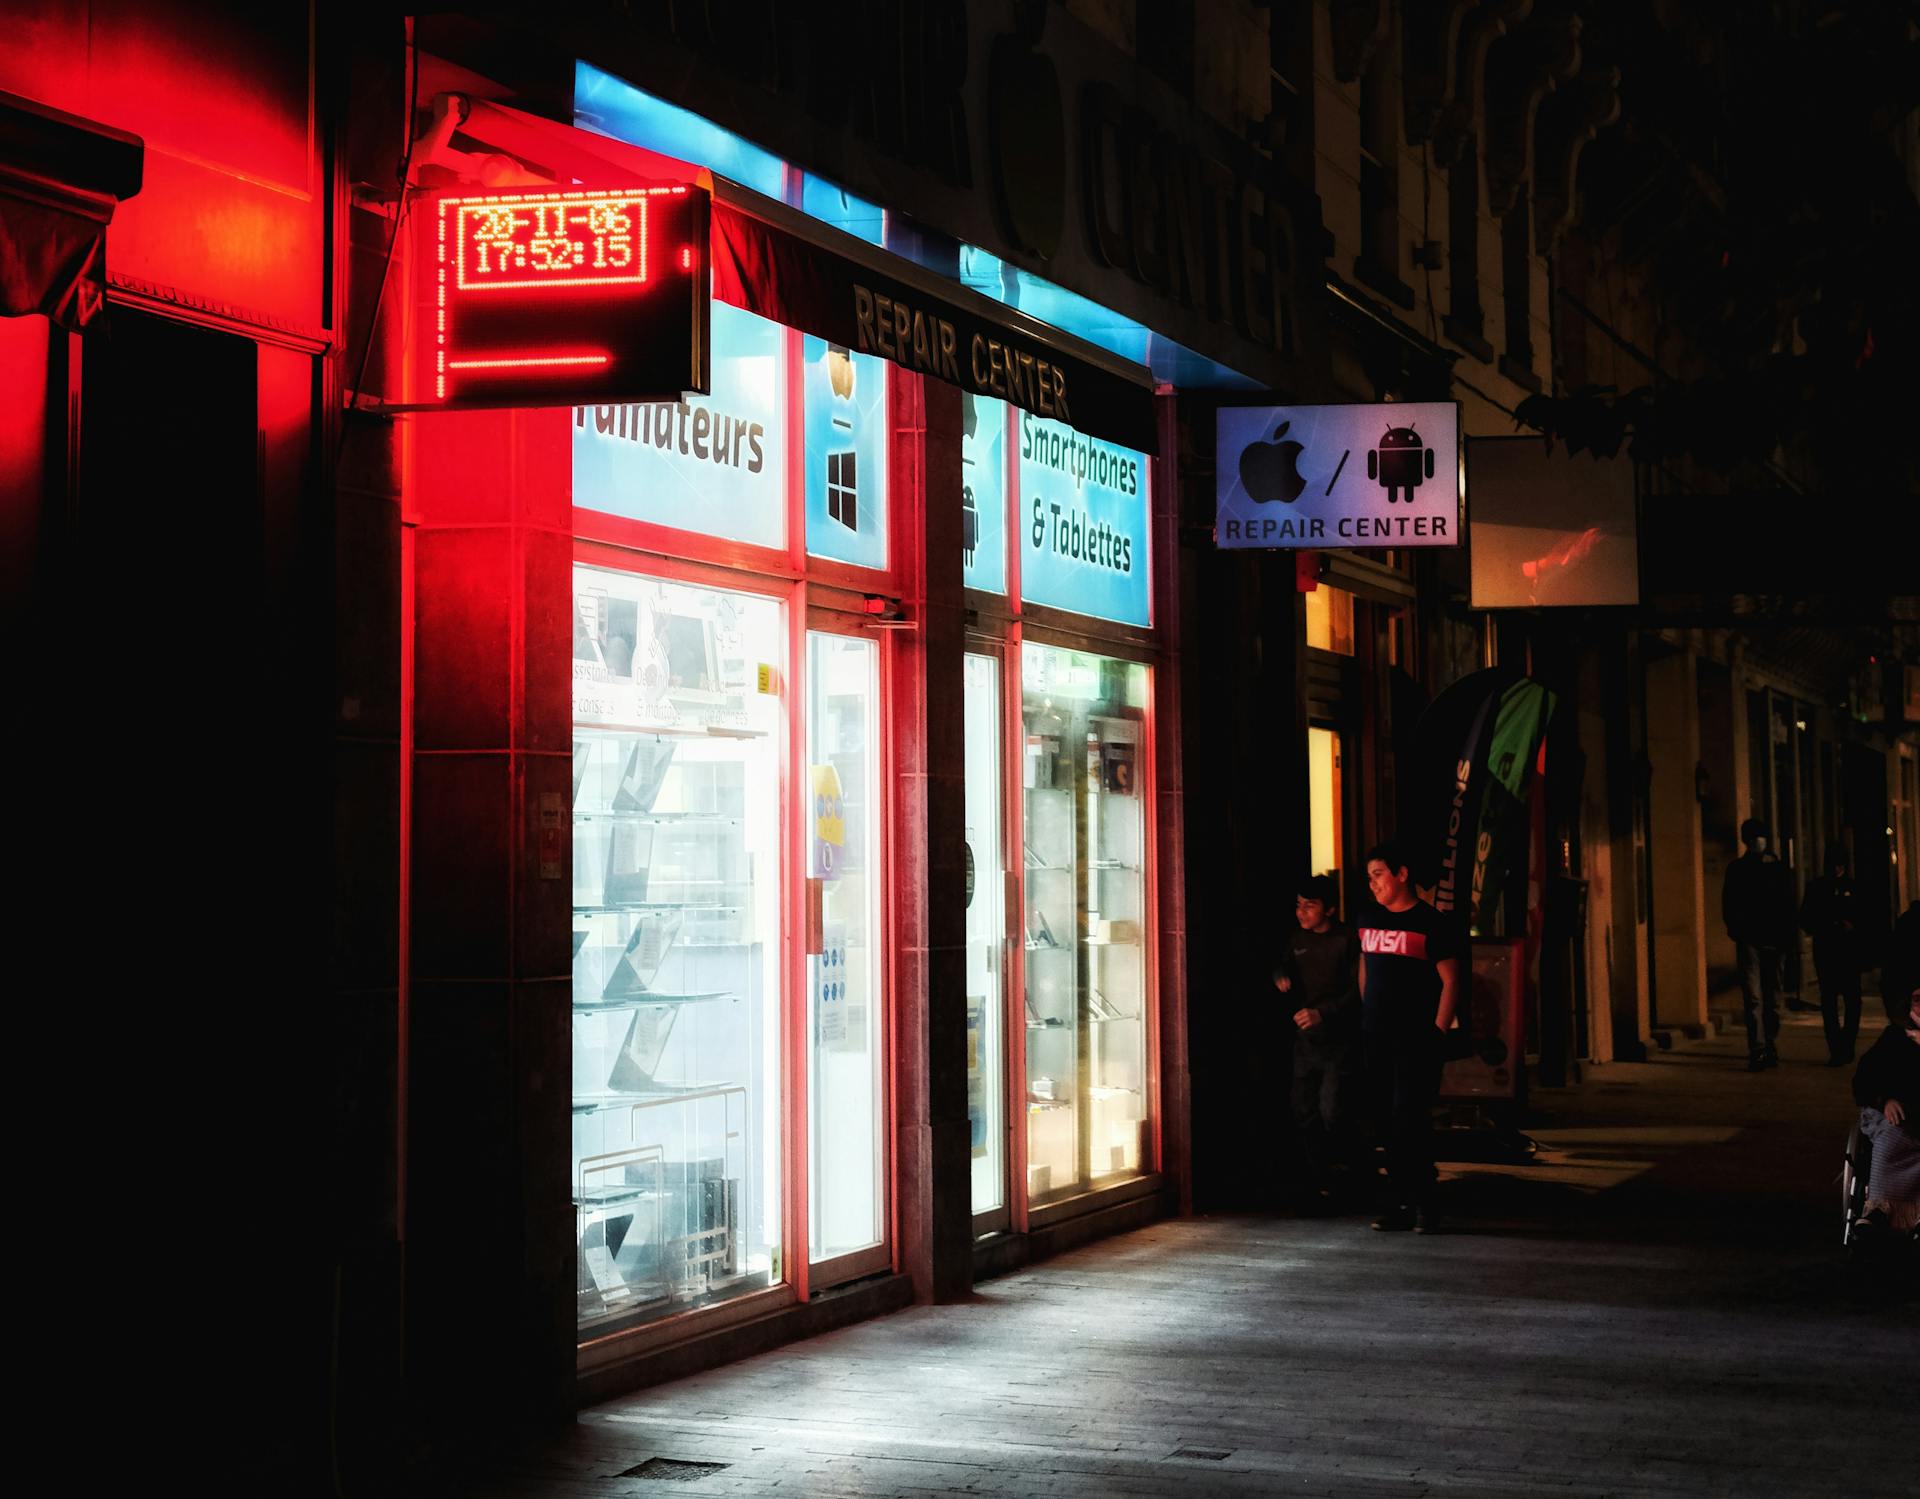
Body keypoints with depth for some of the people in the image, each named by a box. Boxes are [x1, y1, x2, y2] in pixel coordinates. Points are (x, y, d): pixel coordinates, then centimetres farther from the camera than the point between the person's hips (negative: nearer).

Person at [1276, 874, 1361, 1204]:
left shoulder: (1347, 942, -9)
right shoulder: (1297, 942, 11)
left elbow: (1357, 992, -13)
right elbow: (1281, 966, 26)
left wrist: (1322, 1012, -22)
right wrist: (1280, 977, 3)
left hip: (1338, 1041, -7)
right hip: (1304, 1040, 7)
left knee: (1332, 1110, -12)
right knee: (1304, 1111, 6)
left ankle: (1346, 1171, 7)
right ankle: (1318, 1180, 15)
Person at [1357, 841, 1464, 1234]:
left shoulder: (1431, 924, -4)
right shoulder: (1370, 921, 13)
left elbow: (1450, 982, -5)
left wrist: (1437, 1032, -10)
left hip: (1415, 1039, -6)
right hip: (1377, 1039, 6)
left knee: (1410, 1118, -12)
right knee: (1390, 1122, 6)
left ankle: (1423, 1203, -6)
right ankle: (1402, 1202, 11)